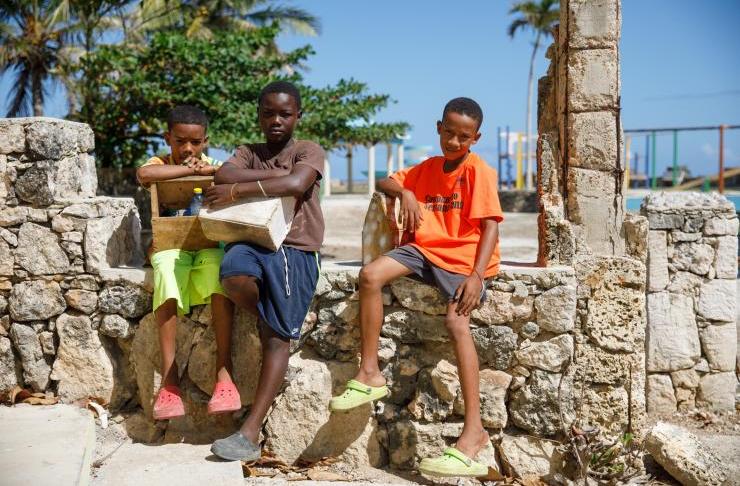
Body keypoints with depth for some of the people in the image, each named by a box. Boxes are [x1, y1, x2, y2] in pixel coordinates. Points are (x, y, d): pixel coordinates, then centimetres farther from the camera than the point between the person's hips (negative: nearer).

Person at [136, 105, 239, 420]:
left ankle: (224, 373, -33)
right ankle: (169, 378, -32)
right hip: (169, 246, -1)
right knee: (167, 272, -35)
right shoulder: (160, 165, 6)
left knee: (220, 268, -34)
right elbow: (143, 174, -20)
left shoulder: (213, 166, 14)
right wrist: (194, 170, -17)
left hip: (206, 246, 1)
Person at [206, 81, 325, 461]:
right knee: (233, 275, -34)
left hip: (295, 249, -2)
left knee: (277, 337, -13)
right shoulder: (247, 153, 18)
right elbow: (224, 176, -4)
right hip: (251, 241, 3)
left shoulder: (308, 152, 7)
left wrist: (237, 191, -13)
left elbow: (296, 184, -16)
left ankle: (250, 432, -14)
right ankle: (272, 319, -3)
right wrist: (275, 176, -9)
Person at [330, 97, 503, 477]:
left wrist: (477, 275, -24)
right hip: (425, 249, 6)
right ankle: (369, 375, -10)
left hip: (464, 256, -6)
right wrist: (405, 192, -3)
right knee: (370, 275, -18)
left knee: (456, 321, -29)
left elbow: (490, 227, -12)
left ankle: (474, 430, -28)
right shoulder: (428, 167, 17)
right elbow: (385, 182, 21)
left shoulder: (478, 171, -4)